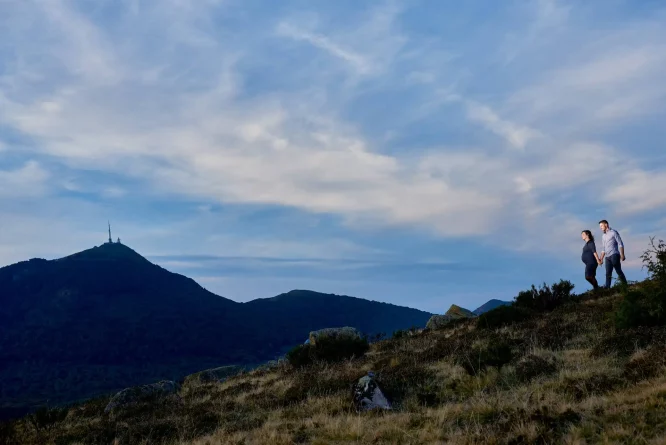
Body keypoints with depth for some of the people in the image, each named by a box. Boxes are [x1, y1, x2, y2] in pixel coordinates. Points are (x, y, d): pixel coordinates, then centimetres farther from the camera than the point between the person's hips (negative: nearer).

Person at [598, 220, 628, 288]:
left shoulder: (613, 232, 4)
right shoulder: (603, 236, 24)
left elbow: (620, 244, -3)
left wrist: (622, 255, -13)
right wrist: (601, 259, 17)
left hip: (614, 255, -6)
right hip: (607, 257, 6)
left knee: (618, 271, -9)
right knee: (608, 274, -1)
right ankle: (607, 288, -7)